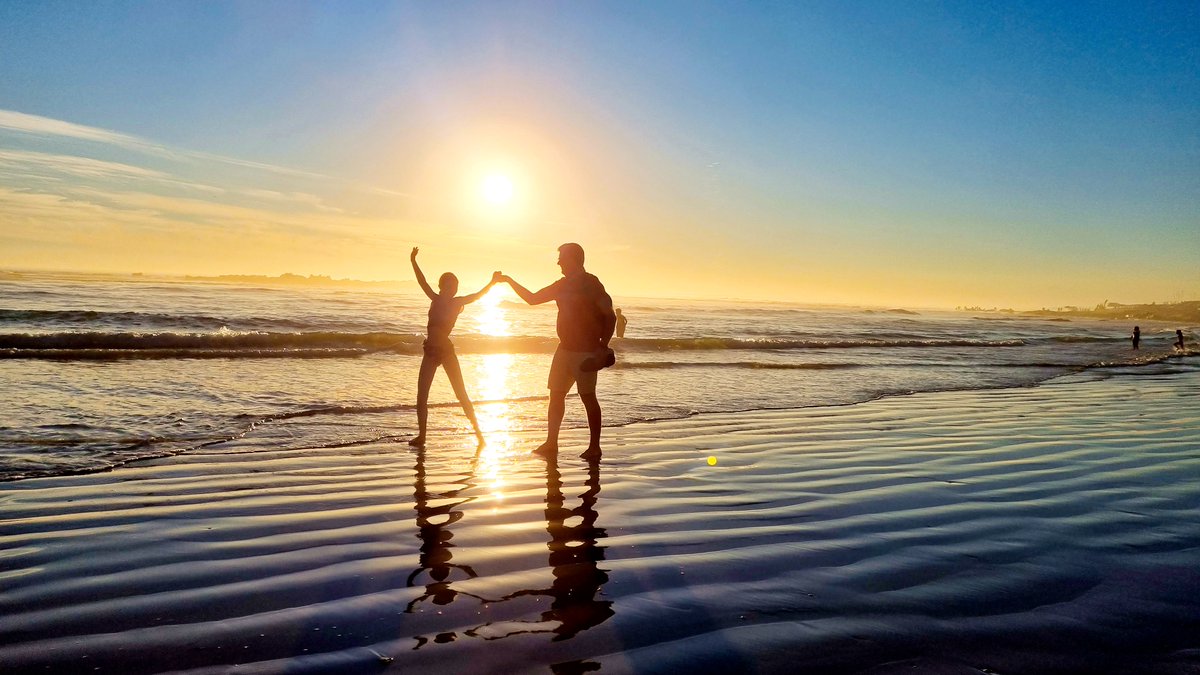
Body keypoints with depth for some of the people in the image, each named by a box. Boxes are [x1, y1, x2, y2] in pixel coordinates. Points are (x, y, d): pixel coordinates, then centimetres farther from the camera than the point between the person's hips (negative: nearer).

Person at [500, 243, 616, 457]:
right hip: (564, 348, 8)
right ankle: (551, 443, 14)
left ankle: (594, 446, 3)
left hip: (585, 351, -8)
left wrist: (603, 346, -18)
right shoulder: (563, 285, 15)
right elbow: (532, 298, 23)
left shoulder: (590, 283, -8)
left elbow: (610, 315, -11)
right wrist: (510, 281, 19)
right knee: (556, 394, 7)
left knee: (588, 396, -5)